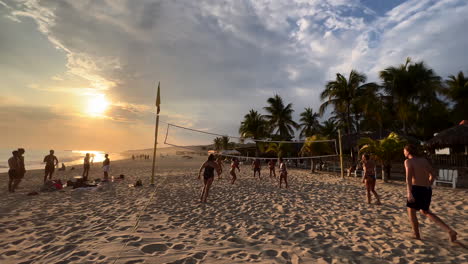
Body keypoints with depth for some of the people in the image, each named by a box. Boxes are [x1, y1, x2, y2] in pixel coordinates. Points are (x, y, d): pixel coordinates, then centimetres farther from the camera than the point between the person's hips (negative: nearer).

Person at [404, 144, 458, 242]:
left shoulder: (408, 161, -8)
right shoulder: (424, 160, 13)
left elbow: (408, 177, -22)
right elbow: (433, 175, 18)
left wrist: (409, 193, -28)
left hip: (416, 189, -7)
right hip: (427, 190, 7)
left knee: (411, 211, 15)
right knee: (425, 211, 25)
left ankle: (416, 234, 23)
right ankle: (449, 230, 12)